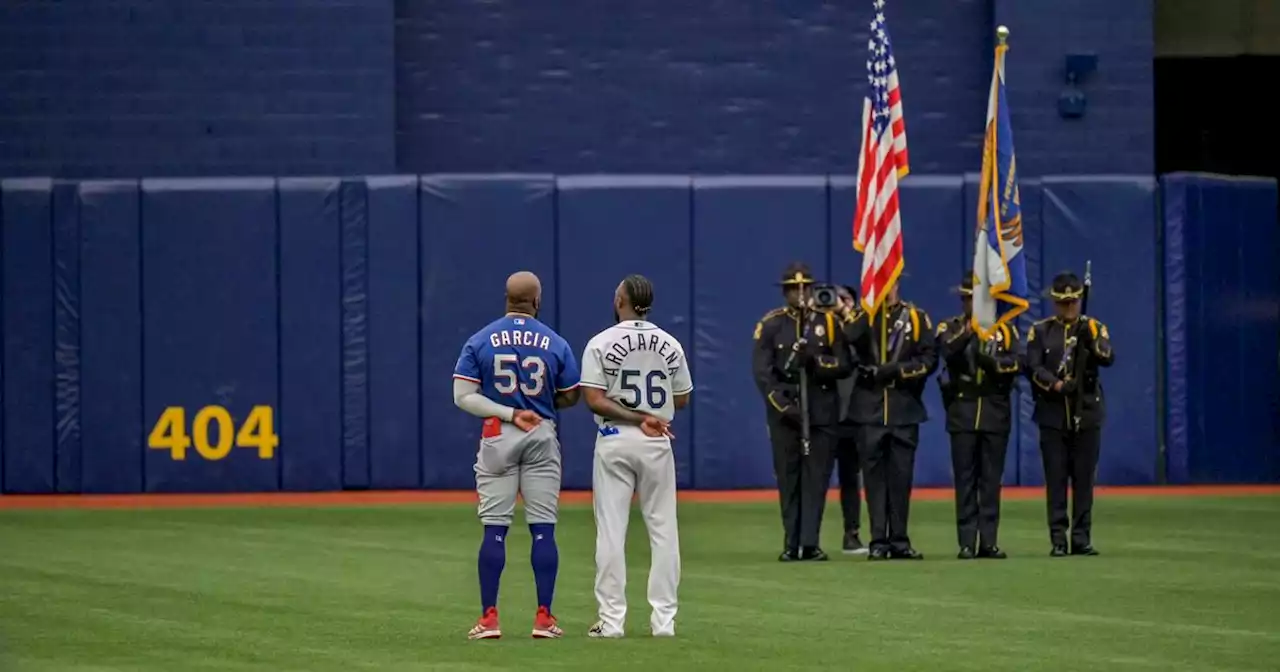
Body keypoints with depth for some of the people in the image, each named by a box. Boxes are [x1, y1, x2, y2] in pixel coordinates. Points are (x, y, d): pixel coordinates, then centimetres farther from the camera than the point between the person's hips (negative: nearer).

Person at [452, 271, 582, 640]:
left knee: (494, 529, 2)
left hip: (497, 438, 0)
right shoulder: (555, 344, -2)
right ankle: (544, 617, 0)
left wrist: (509, 412, -10)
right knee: (543, 529, 2)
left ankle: (489, 617, -1)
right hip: (542, 437, 0)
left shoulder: (480, 341, -2)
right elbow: (570, 397, 3)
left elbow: (463, 396, -8)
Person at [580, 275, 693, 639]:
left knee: (611, 530, 0)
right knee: (662, 529, 7)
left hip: (615, 441, -2)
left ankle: (612, 619, -2)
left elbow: (595, 400, -14)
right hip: (658, 444, 2)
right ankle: (664, 619, 4)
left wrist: (637, 418, -13)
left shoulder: (602, 343, -6)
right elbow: (682, 400, 8)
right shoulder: (671, 345, 3)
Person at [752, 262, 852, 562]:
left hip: (822, 411, 0)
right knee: (788, 477, 1)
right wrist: (782, 405, -13)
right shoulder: (770, 325, 4)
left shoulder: (829, 322, 7)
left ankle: (810, 543, -7)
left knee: (816, 476, -5)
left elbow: (845, 366, 2)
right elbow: (761, 372, -3)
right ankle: (791, 544, 4)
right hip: (784, 410, 0)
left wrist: (817, 361, -16)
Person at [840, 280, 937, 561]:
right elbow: (844, 340, -15)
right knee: (874, 475, -1)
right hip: (870, 408, 0)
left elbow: (929, 360, 0)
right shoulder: (861, 316, 7)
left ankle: (899, 541, 9)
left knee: (901, 476, 3)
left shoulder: (916, 317, 8)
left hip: (905, 409, 0)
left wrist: (897, 369, -12)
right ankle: (879, 542, 2)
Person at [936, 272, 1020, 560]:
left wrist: (990, 360, -22)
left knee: (991, 479, 2)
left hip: (996, 411, 1)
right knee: (965, 479, -2)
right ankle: (967, 543, -2)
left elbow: (1014, 364, -5)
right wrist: (968, 331, -30)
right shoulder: (950, 328, 6)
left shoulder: (1006, 330, 11)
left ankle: (989, 541, 4)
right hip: (963, 410, -1)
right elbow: (948, 352, -16)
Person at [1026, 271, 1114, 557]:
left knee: (1084, 479, 1)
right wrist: (1057, 386, -19)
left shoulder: (1094, 327, 7)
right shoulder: (1040, 331, 6)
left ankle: (1082, 538, 5)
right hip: (1052, 415, -1)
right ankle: (1058, 540, 1)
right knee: (1056, 479, -1)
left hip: (1087, 413, 1)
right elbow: (1033, 367, -4)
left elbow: (1108, 358, -9)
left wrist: (1091, 341, -27)